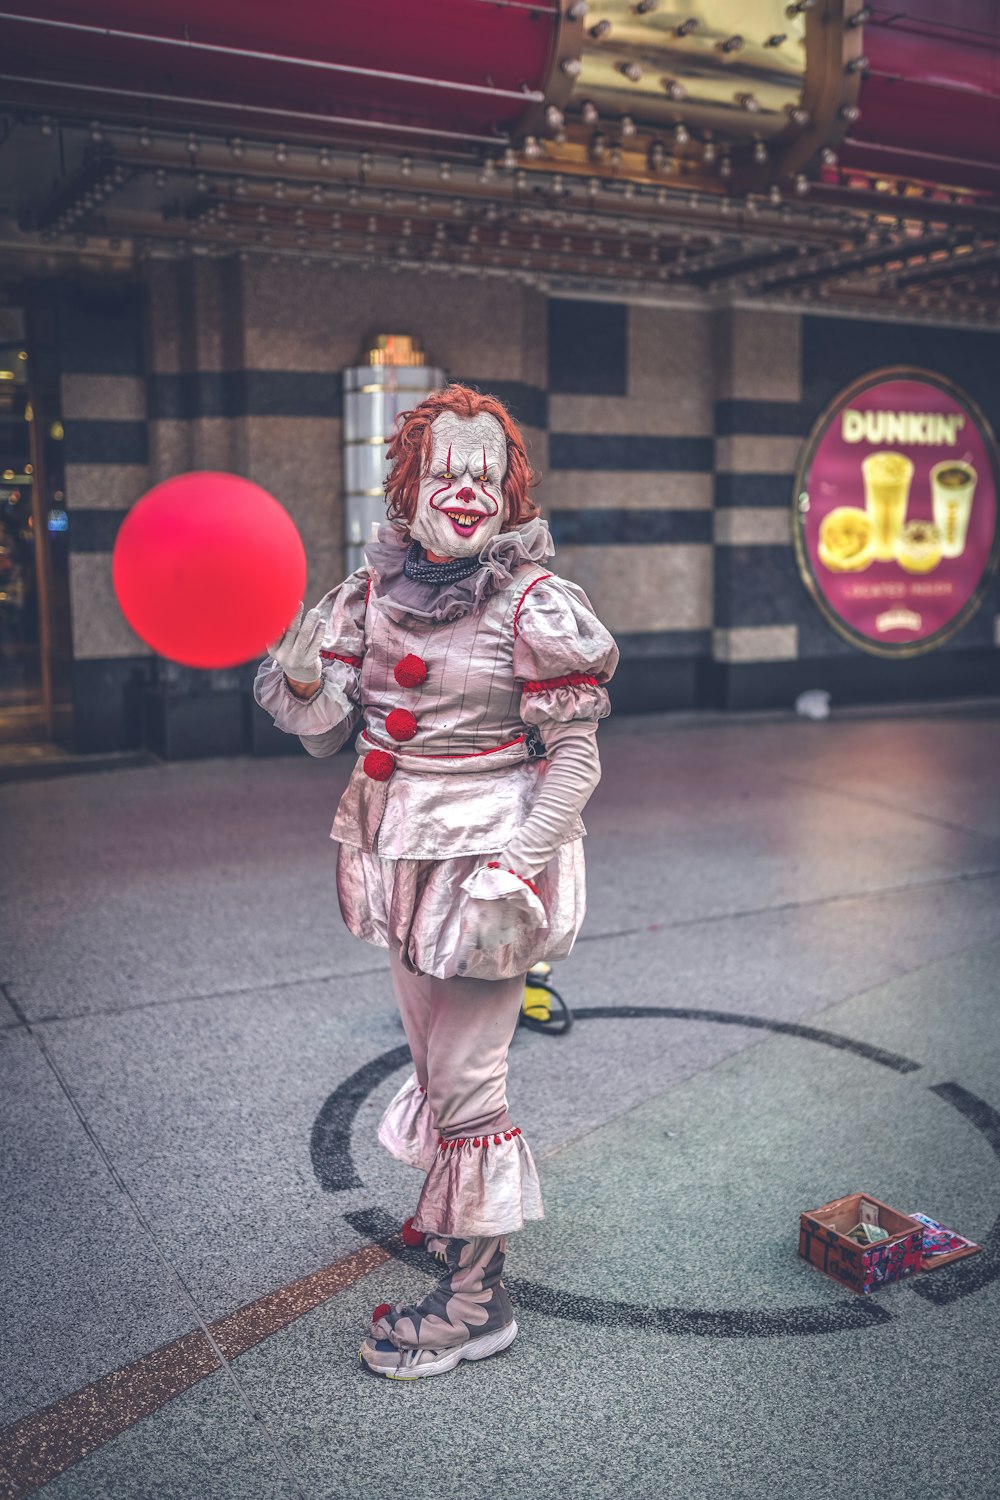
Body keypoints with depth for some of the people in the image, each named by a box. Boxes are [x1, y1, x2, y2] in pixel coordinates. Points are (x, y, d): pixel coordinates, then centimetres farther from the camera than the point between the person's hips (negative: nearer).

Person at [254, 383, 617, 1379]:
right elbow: (324, 734, 6)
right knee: (430, 1055, 21)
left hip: (486, 857, -6)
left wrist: (513, 869, -19)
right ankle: (452, 1210, 45)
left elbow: (575, 757, -12)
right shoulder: (374, 589, 3)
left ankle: (477, 1296, 15)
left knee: (464, 1076, -1)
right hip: (401, 850, 6)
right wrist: (303, 671, -15)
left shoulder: (533, 606, -13)